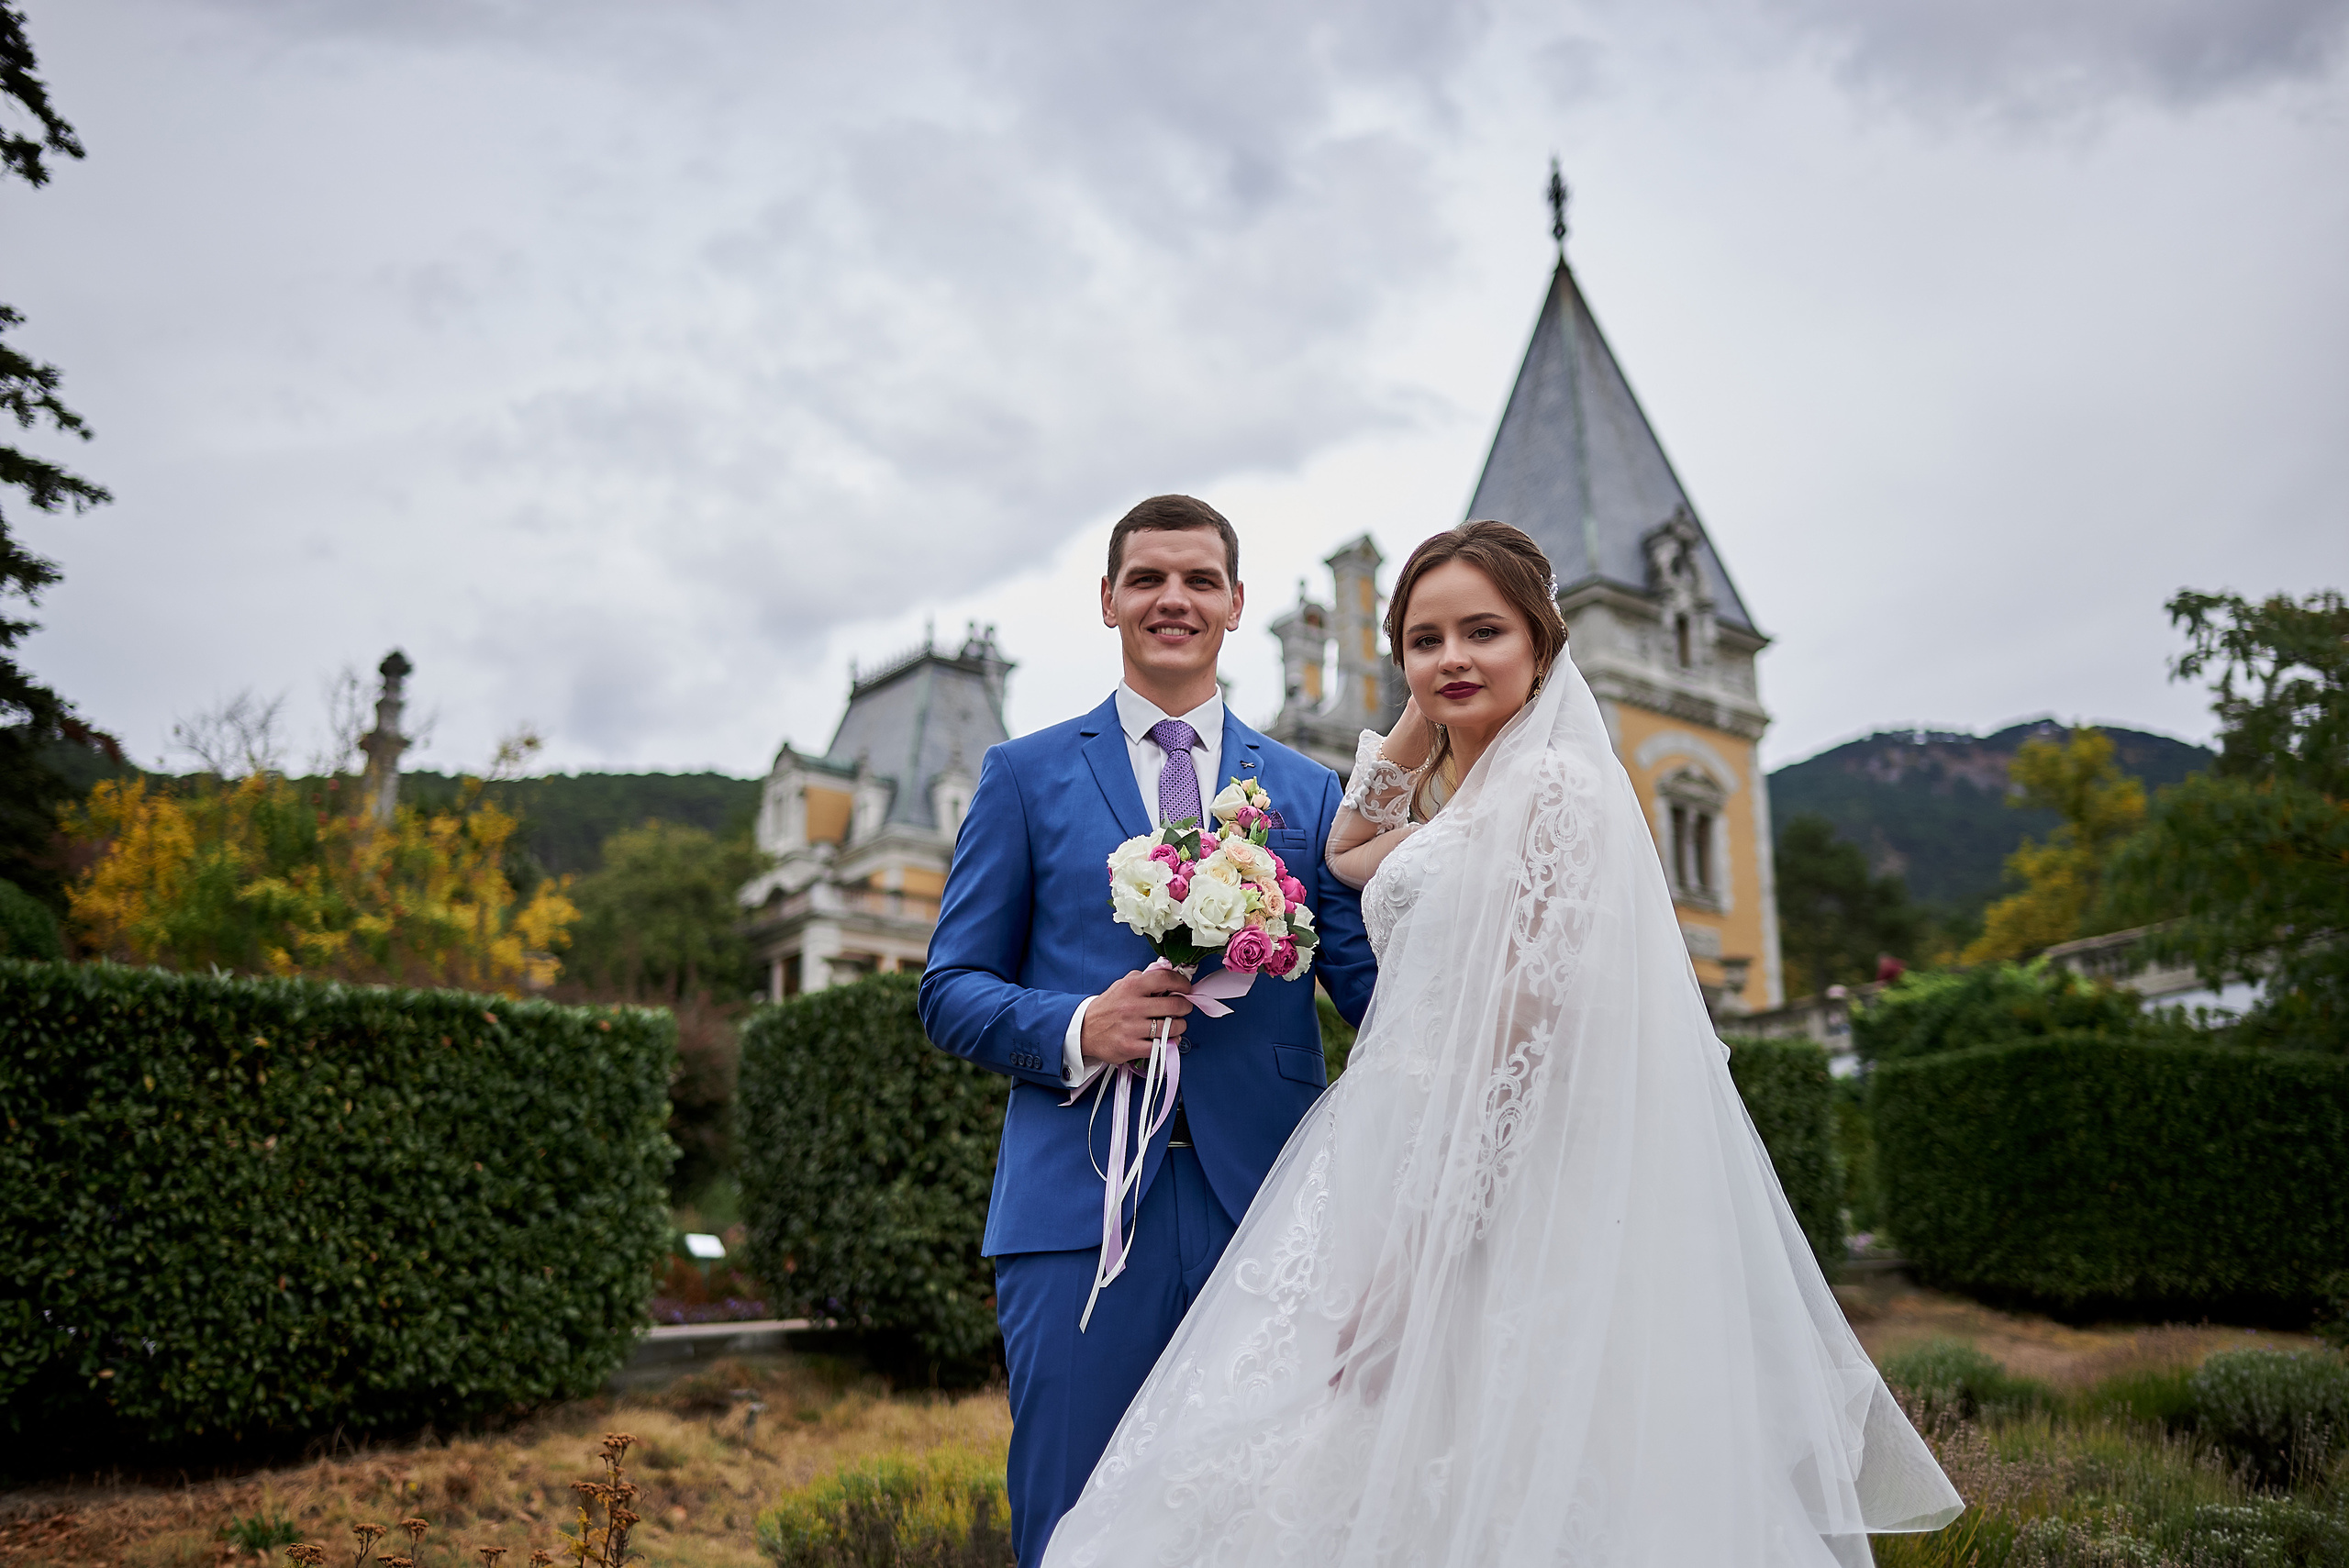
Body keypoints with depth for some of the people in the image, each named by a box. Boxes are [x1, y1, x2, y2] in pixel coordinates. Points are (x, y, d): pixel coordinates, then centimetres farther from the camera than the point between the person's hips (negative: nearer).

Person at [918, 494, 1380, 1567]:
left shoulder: (1308, 791, 13)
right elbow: (950, 992, 6)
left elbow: (1372, 984, 6)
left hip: (1265, 1206, 2)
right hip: (1083, 1209, -1)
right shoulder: (1025, 775, 8)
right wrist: (1076, 1031, -14)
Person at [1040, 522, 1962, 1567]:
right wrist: (1419, 720, 13)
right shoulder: (1437, 802, 16)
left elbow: (1528, 1028, -17)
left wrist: (1421, 1240, -19)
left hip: (1502, 1184, -8)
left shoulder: (1554, 783, -11)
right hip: (1394, 1157, 8)